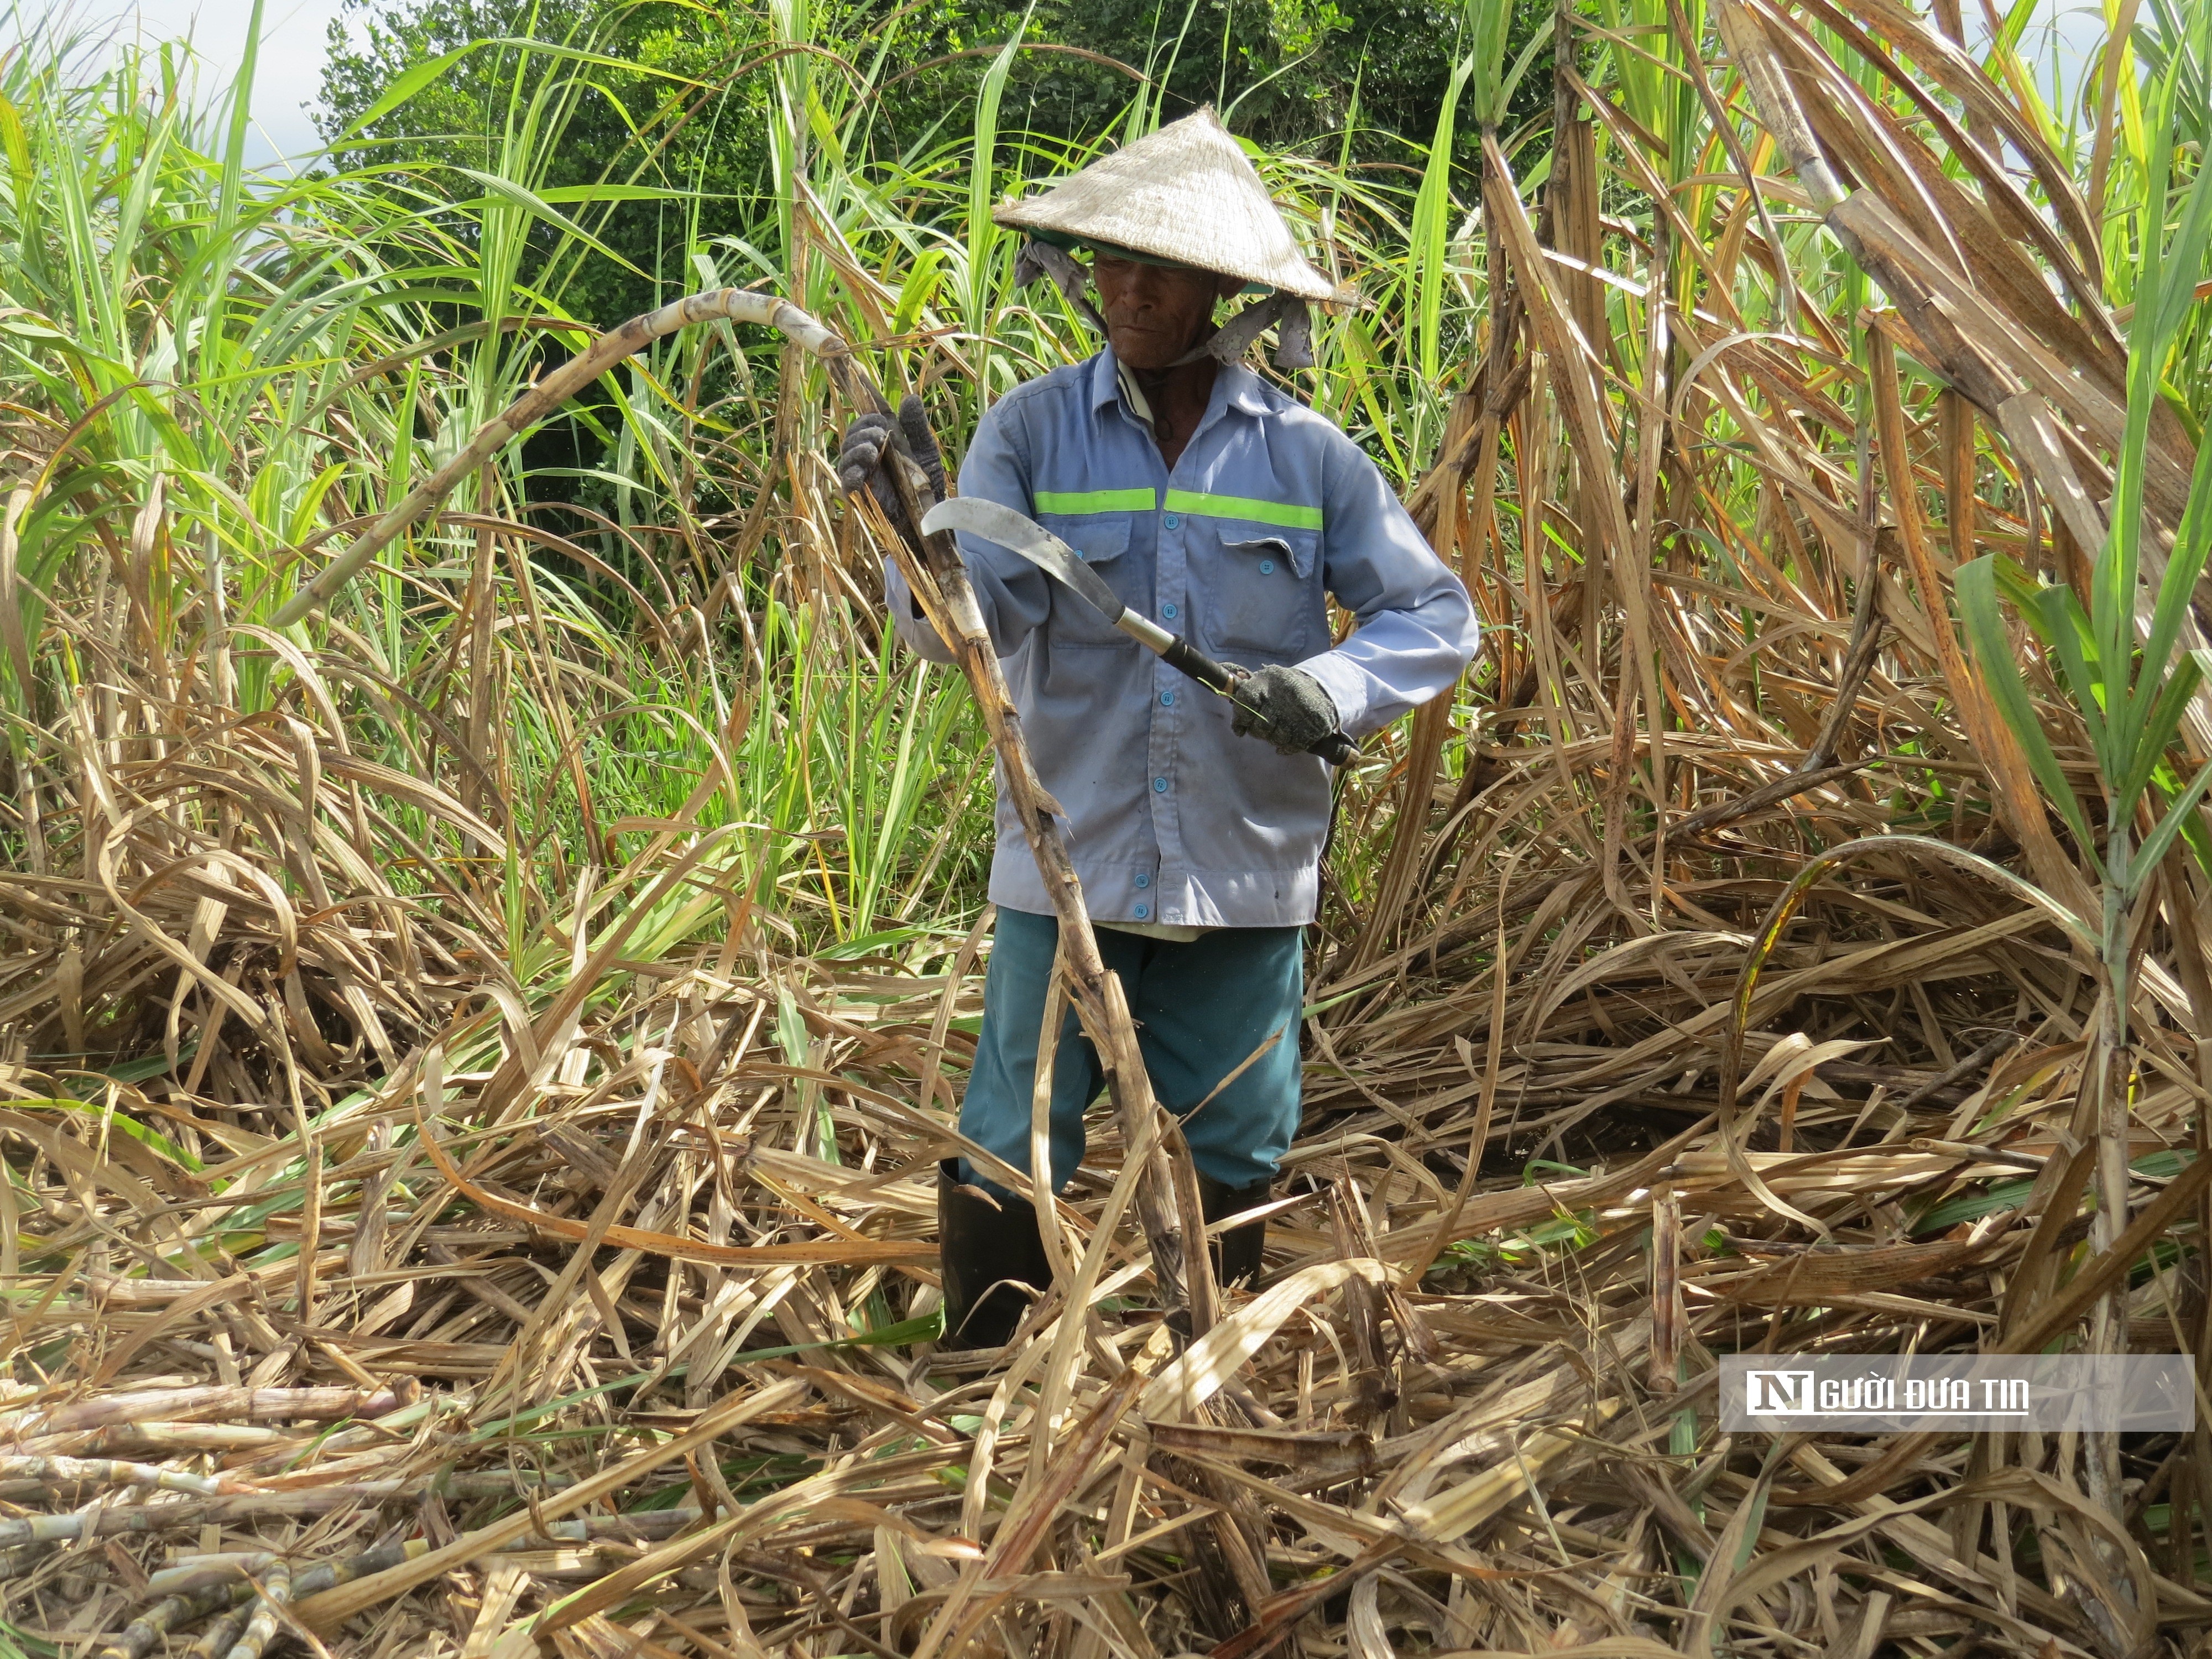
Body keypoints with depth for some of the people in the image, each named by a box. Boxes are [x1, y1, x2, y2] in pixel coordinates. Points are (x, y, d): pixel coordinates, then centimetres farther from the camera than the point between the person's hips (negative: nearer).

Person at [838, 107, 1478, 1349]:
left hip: (1246, 876, 1)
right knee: (1010, 1157, 3)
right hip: (1068, 865, -1)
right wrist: (913, 517, -32)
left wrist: (1333, 688, -15)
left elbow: (1439, 619, 4)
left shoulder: (1306, 457, 0)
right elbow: (966, 625, -13)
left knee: (1229, 1160, 13)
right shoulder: (1033, 431, -2)